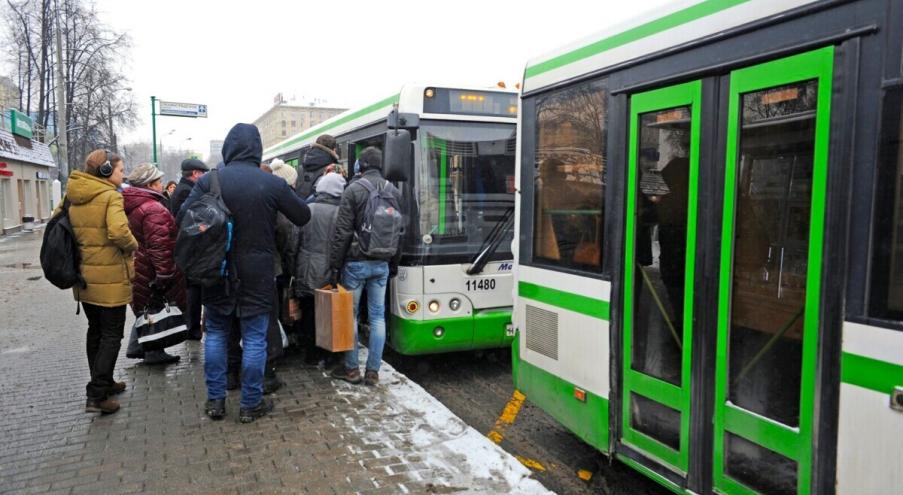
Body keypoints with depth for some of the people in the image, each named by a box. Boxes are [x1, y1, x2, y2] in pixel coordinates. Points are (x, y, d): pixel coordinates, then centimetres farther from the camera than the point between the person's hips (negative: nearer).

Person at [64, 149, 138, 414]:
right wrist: (133, 246, -11)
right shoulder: (110, 196, -16)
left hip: (83, 275, 8)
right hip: (109, 277, -7)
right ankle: (97, 396, -2)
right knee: (112, 335, 1)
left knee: (95, 330, 19)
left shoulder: (72, 196, 7)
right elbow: (118, 231, -29)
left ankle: (102, 383, 31)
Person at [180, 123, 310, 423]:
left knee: (216, 333, 16)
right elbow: (303, 217, 1)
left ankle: (215, 401, 22)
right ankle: (251, 404, 16)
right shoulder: (273, 184, -9)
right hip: (256, 274, -1)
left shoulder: (209, 181, -6)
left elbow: (183, 216, -9)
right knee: (254, 339, 8)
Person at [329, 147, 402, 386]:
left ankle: (351, 368, 15)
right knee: (377, 316, 8)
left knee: (350, 314, 8)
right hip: (382, 263, 4)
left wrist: (334, 264, -6)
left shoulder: (354, 189, -10)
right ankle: (373, 371, 11)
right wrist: (394, 264, 18)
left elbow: (342, 232, -13)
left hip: (356, 261, -4)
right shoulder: (394, 192, 5)